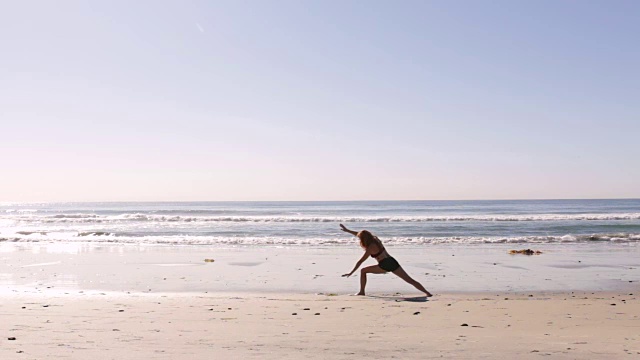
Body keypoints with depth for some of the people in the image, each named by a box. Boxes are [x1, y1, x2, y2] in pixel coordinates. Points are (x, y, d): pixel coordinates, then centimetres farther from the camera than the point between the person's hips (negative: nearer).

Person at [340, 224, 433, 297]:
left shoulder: (370, 248, -5)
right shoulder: (375, 238, 13)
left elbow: (360, 262, -3)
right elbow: (361, 235, 27)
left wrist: (351, 273, 3)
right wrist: (347, 230, 33)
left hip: (385, 266, -7)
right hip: (392, 262, 7)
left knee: (363, 271, 8)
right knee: (409, 280, 3)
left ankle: (362, 292, 10)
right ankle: (427, 292, -7)